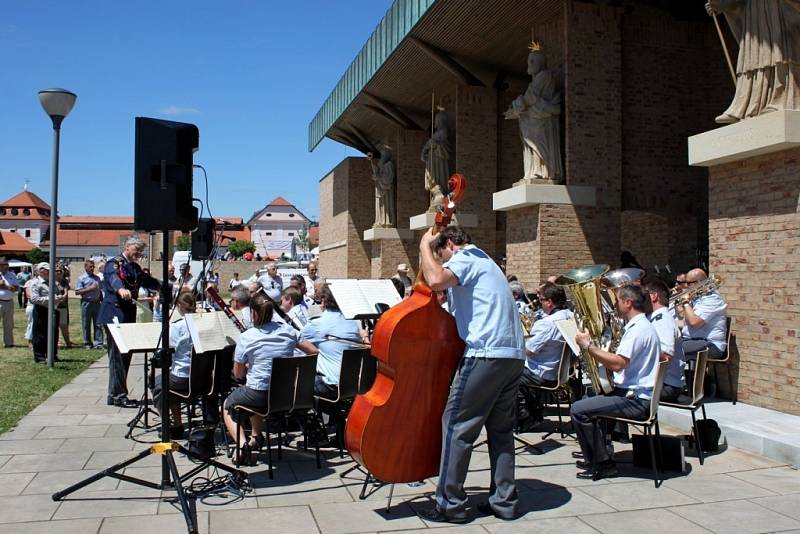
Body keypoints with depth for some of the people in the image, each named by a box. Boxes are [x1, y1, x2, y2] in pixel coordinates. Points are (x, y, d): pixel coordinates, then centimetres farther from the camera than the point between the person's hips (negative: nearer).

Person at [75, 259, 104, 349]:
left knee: (98, 324, -1)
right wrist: (89, 289, -14)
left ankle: (98, 343, 0)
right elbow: (77, 292, -6)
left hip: (96, 302, 3)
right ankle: (87, 343, 14)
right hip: (86, 302, -3)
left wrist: (102, 300, 14)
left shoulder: (97, 278, 13)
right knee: (86, 324, 4)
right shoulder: (81, 278, 0)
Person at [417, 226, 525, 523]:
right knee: (501, 428, 14)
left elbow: (436, 280, -22)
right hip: (514, 355, 10)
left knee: (457, 425, -2)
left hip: (486, 353, -10)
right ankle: (504, 501, 18)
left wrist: (425, 246, -7)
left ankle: (450, 505, 2)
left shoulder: (464, 258, -2)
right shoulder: (484, 262, 28)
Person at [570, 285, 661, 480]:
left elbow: (618, 364, -29)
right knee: (588, 401, 26)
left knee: (578, 410, -16)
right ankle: (594, 457, 27)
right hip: (632, 393, 11)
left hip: (636, 400, -11)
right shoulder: (637, 326, 17)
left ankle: (604, 464, -6)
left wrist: (589, 346, -22)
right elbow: (621, 362, 22)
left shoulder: (639, 328, -18)